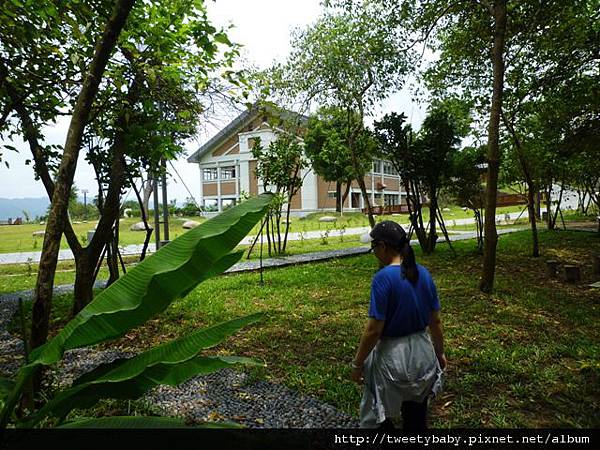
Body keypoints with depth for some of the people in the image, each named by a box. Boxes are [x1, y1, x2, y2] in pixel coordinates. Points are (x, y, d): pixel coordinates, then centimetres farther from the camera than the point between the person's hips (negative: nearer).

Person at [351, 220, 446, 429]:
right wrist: (439, 353, 19)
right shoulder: (423, 273, -3)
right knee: (417, 415, 24)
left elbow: (374, 329, -21)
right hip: (422, 352, 7)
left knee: (378, 418, 14)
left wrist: (357, 364, -9)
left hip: (393, 356, -7)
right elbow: (436, 320, 5)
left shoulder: (384, 278, -23)